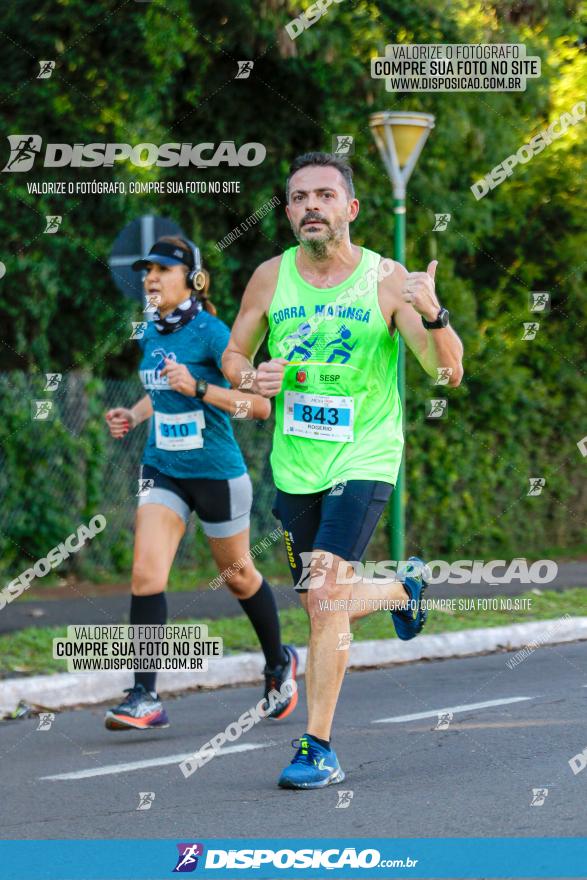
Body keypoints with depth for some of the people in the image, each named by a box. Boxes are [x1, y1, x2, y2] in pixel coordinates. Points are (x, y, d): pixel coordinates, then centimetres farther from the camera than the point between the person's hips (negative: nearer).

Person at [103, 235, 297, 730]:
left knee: (238, 575, 13)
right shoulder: (151, 334, 6)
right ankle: (146, 698, -13)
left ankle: (279, 664, 38)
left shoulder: (210, 332, -15)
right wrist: (133, 416, 7)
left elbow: (261, 405, -19)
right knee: (146, 574, -12)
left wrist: (198, 388, -28)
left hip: (216, 472, -5)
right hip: (163, 469, 5)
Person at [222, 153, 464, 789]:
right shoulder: (270, 278, 0)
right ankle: (403, 588, 48)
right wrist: (251, 379, -10)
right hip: (293, 467, 5)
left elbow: (448, 371, -12)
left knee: (324, 596, -20)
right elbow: (233, 353, 13)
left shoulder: (386, 279, -9)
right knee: (321, 608, 14)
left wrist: (433, 315, -32)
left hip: (363, 459, -5)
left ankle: (319, 748, -13)